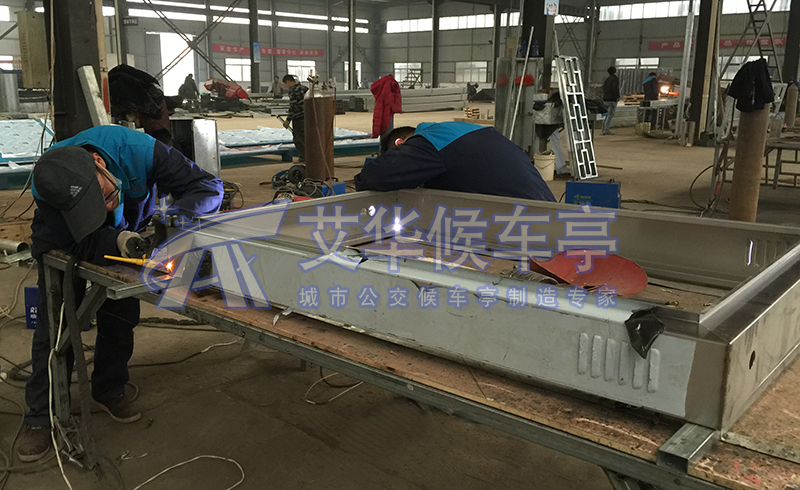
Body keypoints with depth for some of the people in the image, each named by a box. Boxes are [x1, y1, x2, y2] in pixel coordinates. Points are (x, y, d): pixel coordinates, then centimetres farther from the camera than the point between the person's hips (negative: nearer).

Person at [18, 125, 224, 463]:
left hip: (128, 236, 1)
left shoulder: (139, 151, -41)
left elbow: (208, 187, -35)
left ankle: (109, 391, 22)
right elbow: (82, 245, -36)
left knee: (120, 317, -1)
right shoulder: (46, 189, -39)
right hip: (62, 244, -1)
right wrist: (119, 241, -57)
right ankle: (41, 417, 8)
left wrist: (173, 217, -53)